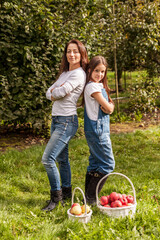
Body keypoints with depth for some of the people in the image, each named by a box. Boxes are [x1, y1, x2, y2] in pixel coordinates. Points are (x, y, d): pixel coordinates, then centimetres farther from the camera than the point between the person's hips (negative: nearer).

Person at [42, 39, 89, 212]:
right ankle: (66, 191, 29)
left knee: (48, 159, -13)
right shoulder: (64, 73, 16)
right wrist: (56, 93, -10)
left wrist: (54, 91, 2)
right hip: (56, 119, 9)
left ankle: (56, 195, 2)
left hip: (67, 121, -9)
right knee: (61, 159, 16)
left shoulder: (79, 74, -12)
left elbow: (60, 93, -19)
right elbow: (49, 93, 10)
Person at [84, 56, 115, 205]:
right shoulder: (93, 86, -16)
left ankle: (89, 196, 22)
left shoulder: (99, 85, 14)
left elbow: (110, 106, 11)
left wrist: (108, 106, -10)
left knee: (95, 163, 14)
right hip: (97, 129, -10)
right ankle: (91, 198, -1)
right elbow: (109, 108, -15)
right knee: (107, 164, -6)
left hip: (99, 129, 10)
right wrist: (109, 106, 6)